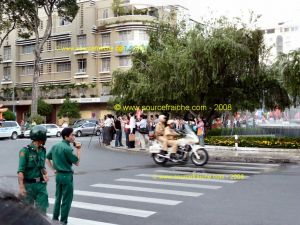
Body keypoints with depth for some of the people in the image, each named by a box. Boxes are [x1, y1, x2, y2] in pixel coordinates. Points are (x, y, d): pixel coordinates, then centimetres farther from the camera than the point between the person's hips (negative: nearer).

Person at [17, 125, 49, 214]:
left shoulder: (42, 150, 5)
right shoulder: (25, 151, -14)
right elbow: (21, 170, -15)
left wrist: (45, 174, -3)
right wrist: (21, 186, -20)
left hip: (41, 184, 5)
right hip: (29, 184, -5)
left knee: (42, 208, 7)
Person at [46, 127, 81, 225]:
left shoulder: (55, 146, 6)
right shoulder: (67, 148, -18)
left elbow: (47, 159, 13)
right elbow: (77, 162, -12)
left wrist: (54, 169, 11)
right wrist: (78, 150, -8)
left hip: (58, 175, 8)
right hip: (67, 175, -8)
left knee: (58, 198, 19)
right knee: (66, 200, 4)